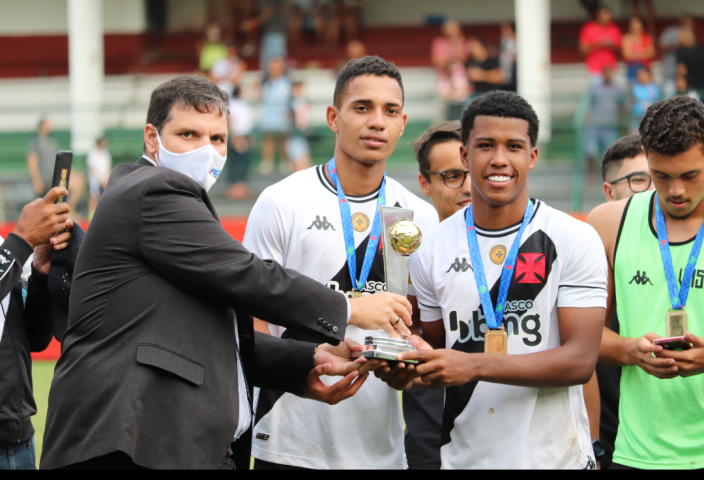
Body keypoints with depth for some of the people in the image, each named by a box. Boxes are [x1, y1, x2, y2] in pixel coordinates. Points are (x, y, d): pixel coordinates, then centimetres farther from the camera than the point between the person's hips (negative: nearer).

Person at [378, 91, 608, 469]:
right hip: (464, 456, 3)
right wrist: (406, 371, -11)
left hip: (555, 456, -3)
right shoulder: (431, 249, 3)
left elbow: (580, 360, -15)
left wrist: (474, 365, -24)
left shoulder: (574, 240, -7)